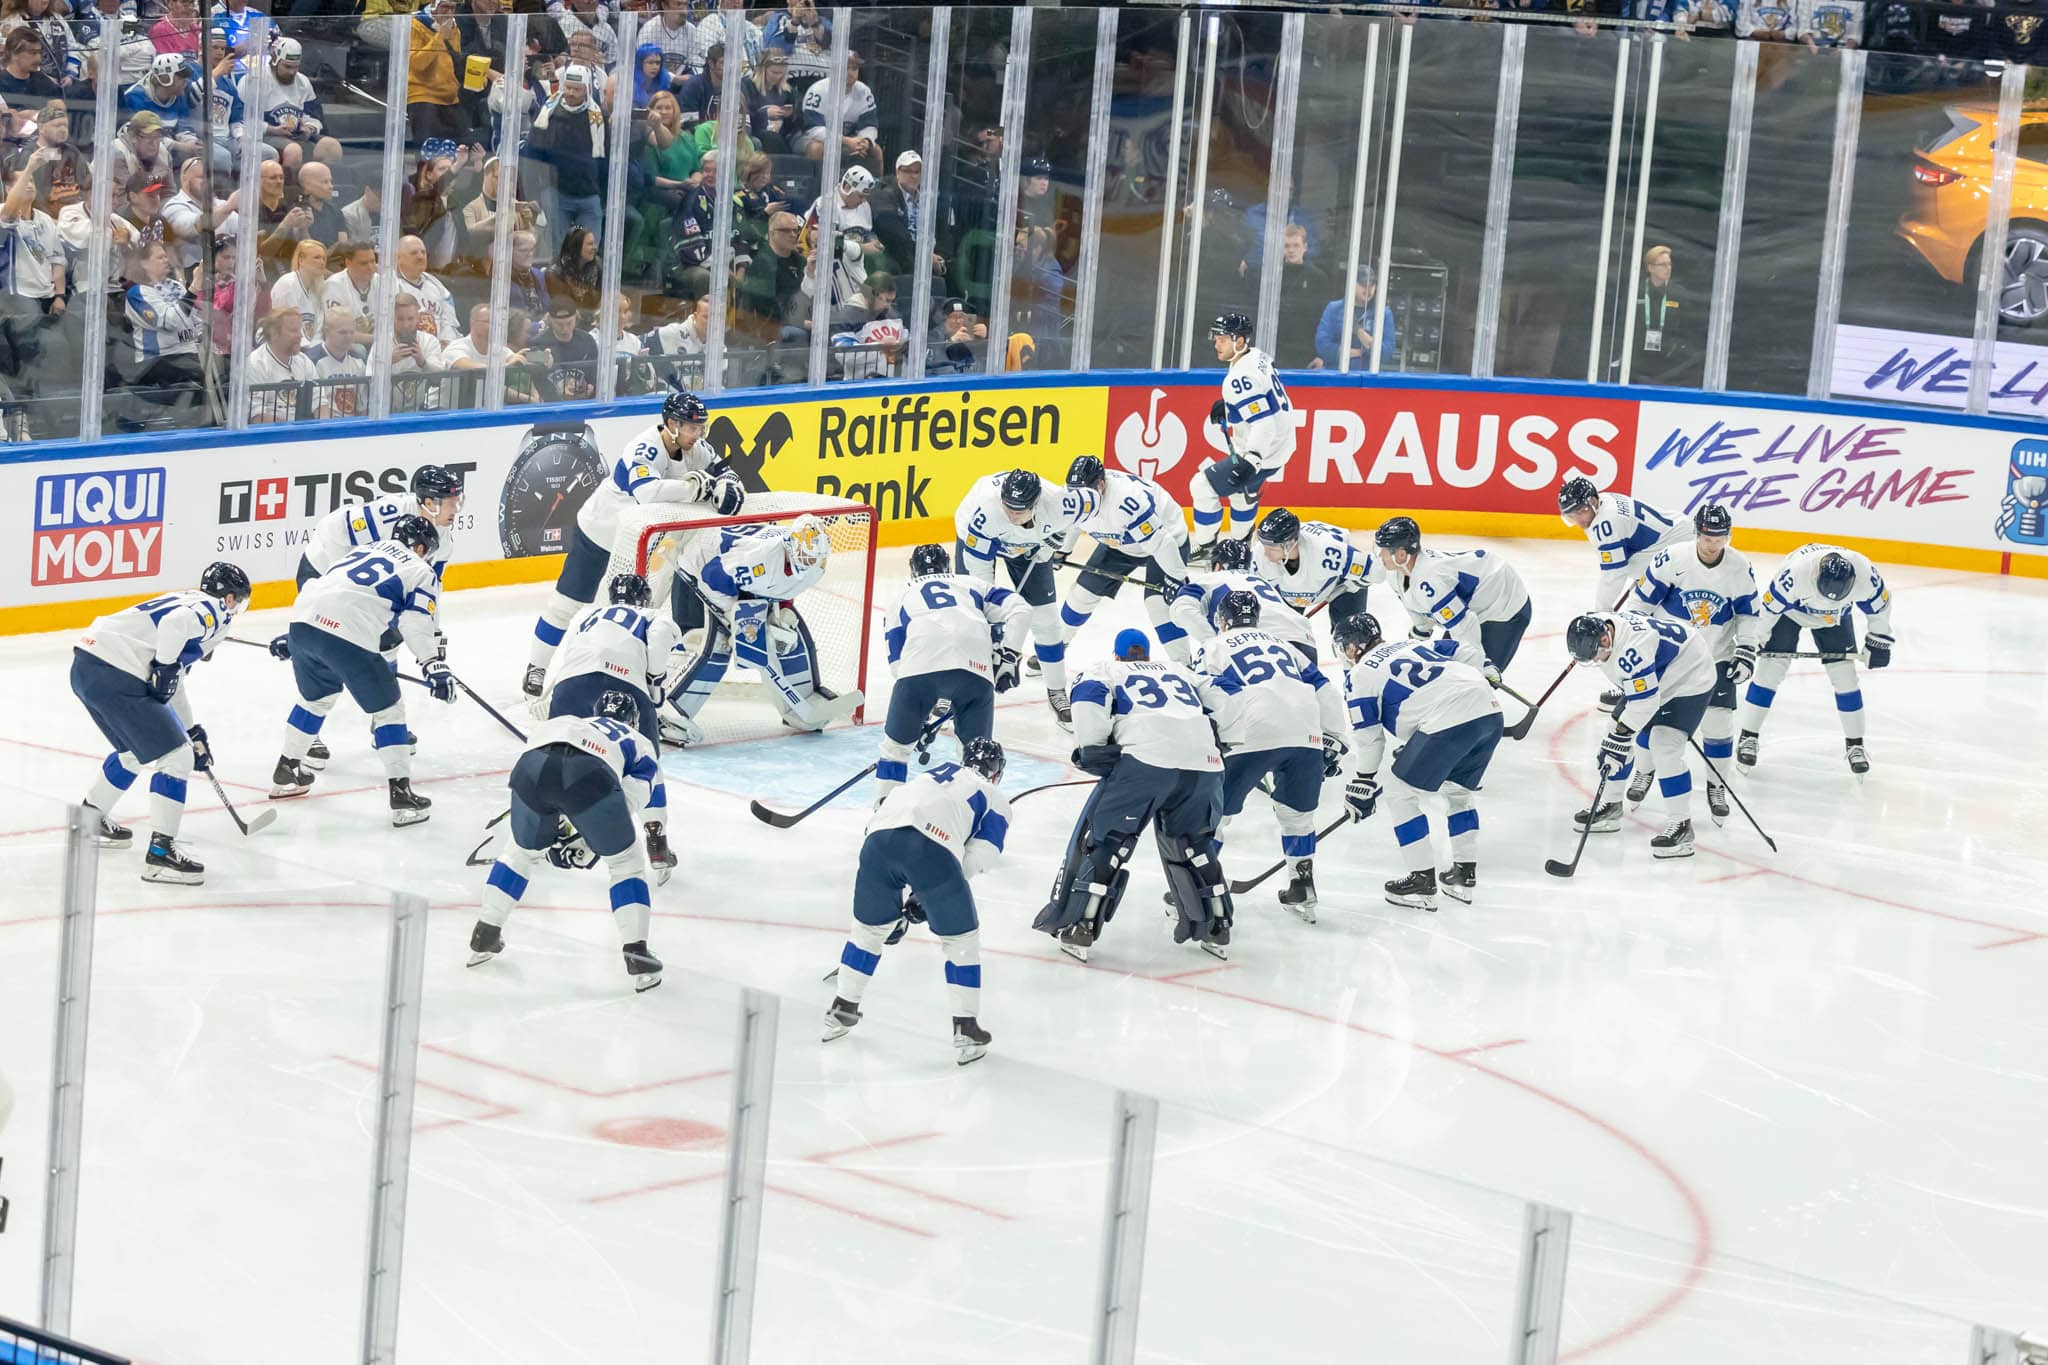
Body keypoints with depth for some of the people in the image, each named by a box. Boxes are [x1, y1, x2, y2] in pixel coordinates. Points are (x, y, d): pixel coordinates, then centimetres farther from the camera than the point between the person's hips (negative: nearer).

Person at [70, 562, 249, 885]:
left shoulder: (188, 603, 28)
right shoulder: (211, 610, 0)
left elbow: (173, 684, 35)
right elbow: (174, 624, -25)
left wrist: (193, 733, 38)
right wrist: (164, 668, -13)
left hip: (85, 667, 10)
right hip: (115, 676, -10)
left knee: (136, 752, 30)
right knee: (175, 758, -4)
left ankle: (91, 819, 45)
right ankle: (160, 852, -7)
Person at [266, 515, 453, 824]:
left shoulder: (367, 549, 32)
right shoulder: (421, 572, 14)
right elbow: (417, 622, -4)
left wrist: (295, 636, 41)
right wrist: (436, 667, -7)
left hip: (305, 617, 6)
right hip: (348, 635, -6)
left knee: (317, 696, 31)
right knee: (387, 708, 8)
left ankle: (286, 771, 42)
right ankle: (400, 793, 3)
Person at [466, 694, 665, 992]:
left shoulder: (559, 722, 46)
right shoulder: (640, 745, 34)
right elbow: (629, 803, 17)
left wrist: (559, 833, 39)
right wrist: (589, 845, 23)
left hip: (531, 766, 3)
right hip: (589, 774, -3)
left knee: (523, 851, 32)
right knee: (625, 862, 19)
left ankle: (484, 937, 37)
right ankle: (636, 958, 13)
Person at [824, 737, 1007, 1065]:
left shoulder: (933, 775, 40)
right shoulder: (994, 800, 26)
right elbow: (978, 856, 10)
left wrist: (896, 904, 45)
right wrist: (926, 897, 19)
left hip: (879, 836, 4)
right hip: (932, 846, -4)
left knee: (870, 926, 26)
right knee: (960, 938, 14)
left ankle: (842, 1010, 35)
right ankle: (966, 1028, 14)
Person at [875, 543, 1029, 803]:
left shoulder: (902, 597, 34)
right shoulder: (971, 585, 34)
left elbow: (897, 662, 28)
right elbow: (1019, 609, 18)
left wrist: (921, 716, 32)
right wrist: (1008, 654, 18)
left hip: (919, 665, 0)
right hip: (974, 665, 0)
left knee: (896, 743, 18)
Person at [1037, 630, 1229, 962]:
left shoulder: (1104, 670, 21)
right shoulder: (1180, 672, 35)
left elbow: (1088, 695, 1)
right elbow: (1206, 713, 36)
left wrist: (1091, 748, -1)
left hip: (1145, 760, -4)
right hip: (1204, 765, 4)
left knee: (1106, 837, 7)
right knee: (1192, 842, 25)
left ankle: (1078, 929, 1)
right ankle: (1216, 928, 25)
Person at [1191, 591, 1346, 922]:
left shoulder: (1214, 648, 20)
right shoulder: (1281, 645, 32)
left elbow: (1203, 697, 7)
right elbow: (1325, 690, 27)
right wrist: (1333, 742, 28)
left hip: (1254, 738, -4)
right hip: (1307, 735, 4)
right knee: (1297, 814, 24)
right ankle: (1302, 894, 26)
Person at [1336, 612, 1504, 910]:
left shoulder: (1360, 676, 10)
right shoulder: (1409, 645, 30)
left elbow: (1369, 737, 11)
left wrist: (1365, 782, 25)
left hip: (1450, 719, -8)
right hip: (1489, 709, 8)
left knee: (1400, 793, 9)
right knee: (1459, 790, 29)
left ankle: (1422, 881, 10)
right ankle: (1465, 873, 30)